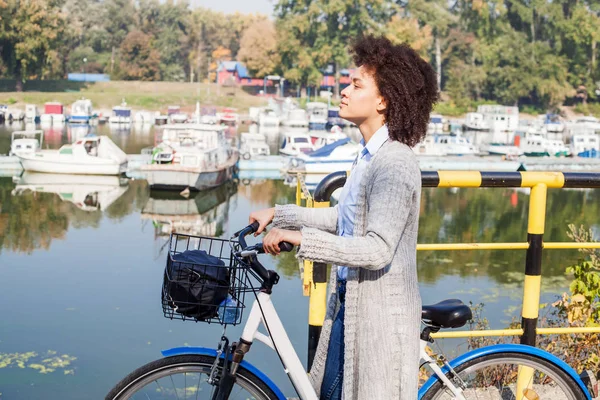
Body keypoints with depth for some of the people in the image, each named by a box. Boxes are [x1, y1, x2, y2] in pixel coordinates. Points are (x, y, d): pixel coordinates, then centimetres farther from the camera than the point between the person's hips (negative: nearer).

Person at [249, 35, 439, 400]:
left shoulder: (395, 162, -22)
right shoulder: (371, 154, 9)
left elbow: (377, 250, -28)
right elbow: (345, 219, 18)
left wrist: (300, 237, -28)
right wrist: (279, 214, 17)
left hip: (380, 315, -10)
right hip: (351, 305, 10)